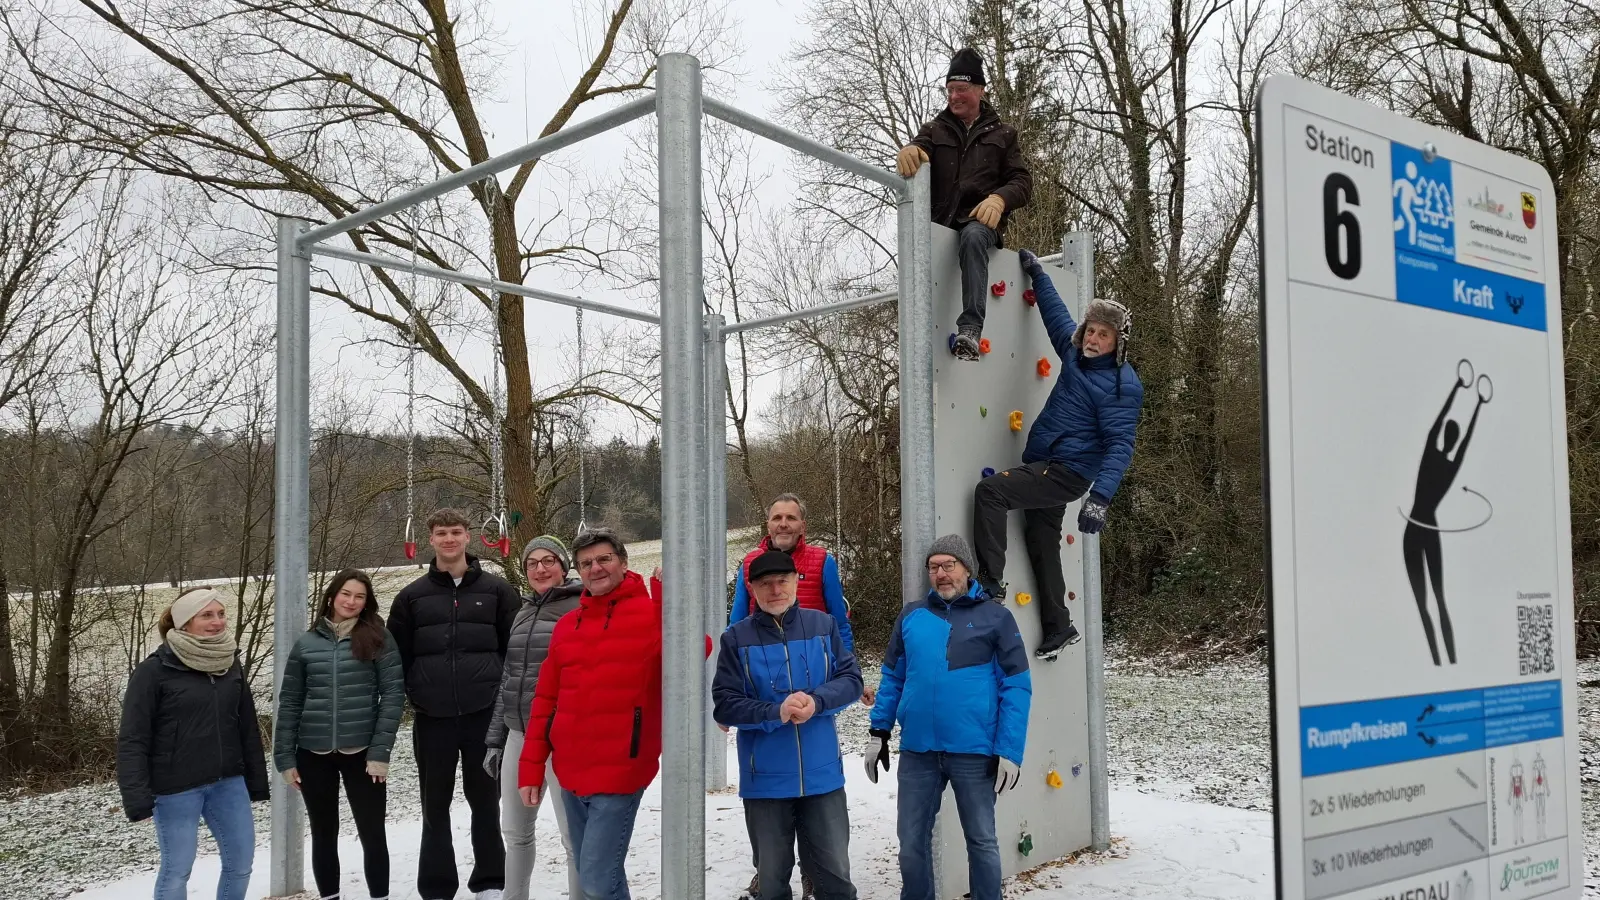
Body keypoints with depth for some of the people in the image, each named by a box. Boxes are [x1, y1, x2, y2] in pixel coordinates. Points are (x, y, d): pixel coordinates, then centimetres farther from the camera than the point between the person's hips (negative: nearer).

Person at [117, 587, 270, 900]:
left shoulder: (231, 665, 6)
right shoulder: (154, 671, -11)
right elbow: (132, 739, -12)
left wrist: (256, 780, 13)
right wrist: (136, 795, -19)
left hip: (228, 783, 5)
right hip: (176, 789, -5)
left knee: (241, 862, 10)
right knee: (176, 870, 3)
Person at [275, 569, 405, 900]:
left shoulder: (379, 639, -2)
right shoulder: (306, 643, 5)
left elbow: (393, 695, -6)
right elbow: (290, 703, 6)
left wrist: (380, 751, -13)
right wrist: (285, 757, 1)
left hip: (362, 751, -2)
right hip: (314, 754, 2)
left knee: (372, 833, 3)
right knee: (324, 835, 12)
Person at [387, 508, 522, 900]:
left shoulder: (496, 590, 3)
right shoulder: (412, 596, 6)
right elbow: (396, 656, 8)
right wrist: (414, 694, 0)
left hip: (485, 715, -1)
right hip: (432, 719, 1)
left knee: (485, 801, 8)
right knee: (435, 806, 8)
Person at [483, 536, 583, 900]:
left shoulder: (581, 609, -6)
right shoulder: (523, 614, 14)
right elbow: (508, 679, 18)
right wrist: (495, 739, 17)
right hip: (519, 735, 7)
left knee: (574, 835, -2)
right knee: (515, 831, 15)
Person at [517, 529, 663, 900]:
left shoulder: (653, 614, -7)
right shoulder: (567, 624, 11)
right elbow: (546, 700, 13)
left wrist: (667, 594, -34)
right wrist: (531, 768, 9)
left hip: (619, 776, -6)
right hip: (571, 775, 6)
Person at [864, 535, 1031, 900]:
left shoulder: (995, 617, -2)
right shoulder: (911, 616, 7)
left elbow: (1016, 687, -4)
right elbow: (892, 678, 14)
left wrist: (1010, 751, -10)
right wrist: (879, 733, 8)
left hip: (974, 751, -3)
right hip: (917, 750, 3)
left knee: (982, 841, 11)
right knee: (912, 840, 12)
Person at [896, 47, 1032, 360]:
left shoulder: (1001, 134, 20)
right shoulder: (936, 130, 21)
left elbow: (1022, 181, 9)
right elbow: (919, 150, -2)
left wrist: (999, 198, -15)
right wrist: (909, 152, -29)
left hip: (980, 218, -2)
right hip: (940, 218, 2)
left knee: (973, 237, -39)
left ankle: (970, 329, -49)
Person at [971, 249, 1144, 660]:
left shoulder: (1122, 385, -17)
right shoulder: (1076, 353, 5)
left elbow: (1120, 445, -23)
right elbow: (1056, 312, 24)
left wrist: (1100, 496, -33)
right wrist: (1037, 274, 30)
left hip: (1064, 473, -9)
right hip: (1045, 468, 9)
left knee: (989, 490, -21)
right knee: (1041, 543, 16)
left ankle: (990, 581, -16)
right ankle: (1059, 627, 28)